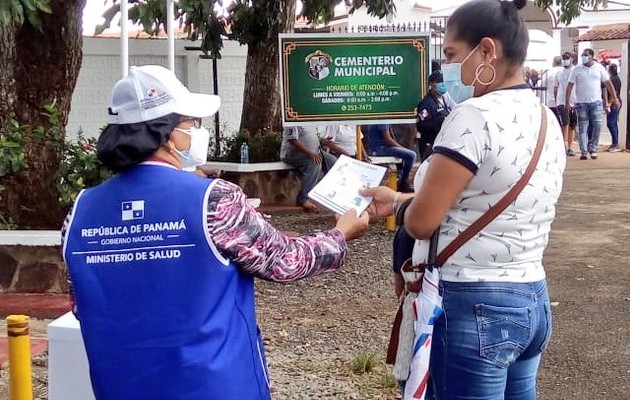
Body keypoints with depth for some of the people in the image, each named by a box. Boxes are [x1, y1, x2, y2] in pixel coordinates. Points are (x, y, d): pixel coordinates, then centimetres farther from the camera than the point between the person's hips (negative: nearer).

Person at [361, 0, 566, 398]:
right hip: (532, 300, 9)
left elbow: (421, 221, -16)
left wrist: (400, 207, 6)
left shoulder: (476, 116, -18)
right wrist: (399, 199, 16)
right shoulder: (546, 120, 9)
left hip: (472, 306, -9)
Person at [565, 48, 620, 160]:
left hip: (596, 102, 1)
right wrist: (567, 102, -7)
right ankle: (583, 152, 4)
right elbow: (570, 86, -1)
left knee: (597, 126, -5)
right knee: (583, 128, 1)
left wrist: (615, 98, 2)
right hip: (581, 103, -1)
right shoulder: (576, 70, 1)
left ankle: (592, 149, 9)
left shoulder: (599, 68, 4)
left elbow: (608, 83, 6)